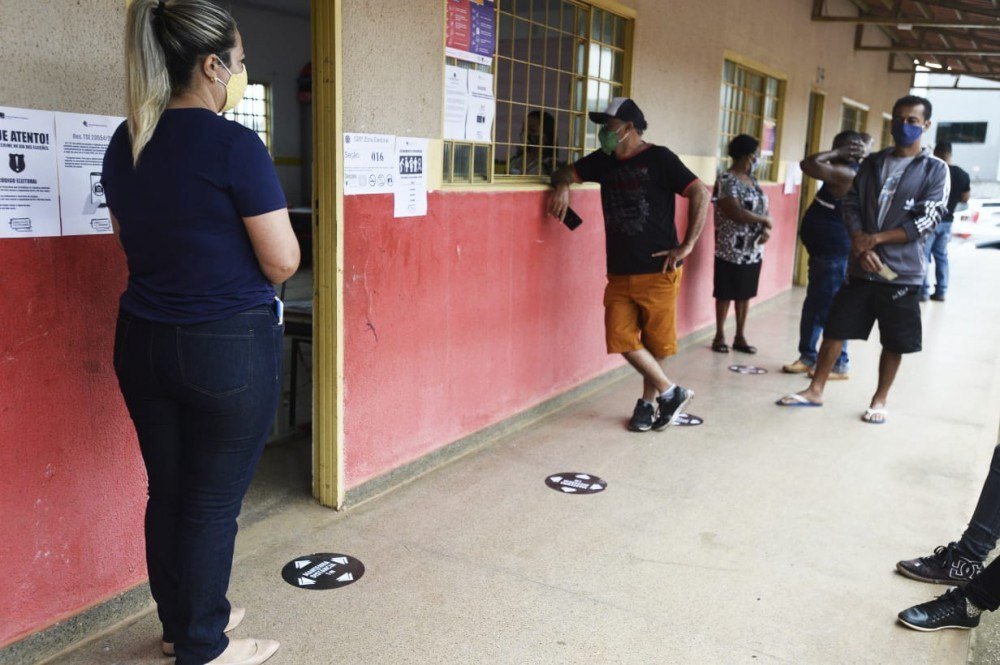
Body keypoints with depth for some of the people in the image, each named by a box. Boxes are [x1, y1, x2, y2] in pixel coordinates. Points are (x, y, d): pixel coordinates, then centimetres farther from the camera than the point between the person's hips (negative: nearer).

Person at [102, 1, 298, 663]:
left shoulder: (124, 144, 6)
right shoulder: (235, 145, -17)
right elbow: (283, 263, -14)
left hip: (143, 341, 7)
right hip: (229, 348, -7)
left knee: (167, 490, 18)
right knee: (213, 502, 7)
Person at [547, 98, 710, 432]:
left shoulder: (658, 159, -7)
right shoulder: (603, 161, 10)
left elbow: (700, 194, -10)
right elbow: (565, 172, 18)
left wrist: (687, 245, -13)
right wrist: (563, 185, -8)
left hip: (658, 270, -5)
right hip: (619, 271, 5)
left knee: (654, 341, 5)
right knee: (623, 338, -1)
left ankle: (648, 401, 23)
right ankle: (670, 392, 15)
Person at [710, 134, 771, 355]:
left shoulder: (752, 180, 12)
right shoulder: (726, 181, -13)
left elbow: (762, 208, 14)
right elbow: (736, 213, -23)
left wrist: (766, 229, -7)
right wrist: (765, 220, -12)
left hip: (754, 250, 7)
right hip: (732, 250, -7)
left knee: (745, 294, 11)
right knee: (725, 294, 3)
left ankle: (740, 337, 21)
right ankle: (719, 336, 15)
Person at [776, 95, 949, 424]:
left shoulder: (936, 170, -1)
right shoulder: (872, 163, 9)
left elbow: (926, 222, -10)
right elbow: (851, 206, 4)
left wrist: (876, 239, -16)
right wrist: (861, 246, -12)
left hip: (903, 271, -3)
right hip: (861, 267, 3)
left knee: (895, 341, 6)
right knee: (836, 327, 5)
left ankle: (880, 399, 22)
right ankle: (815, 390, 16)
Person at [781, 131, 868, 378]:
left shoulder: (845, 173, -19)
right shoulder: (846, 172, 12)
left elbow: (809, 164, -24)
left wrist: (837, 153, -13)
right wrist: (837, 154, 11)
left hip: (834, 253, -11)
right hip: (824, 250, 11)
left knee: (830, 309, -4)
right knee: (813, 304, 15)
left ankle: (840, 364, 5)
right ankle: (808, 357, 24)